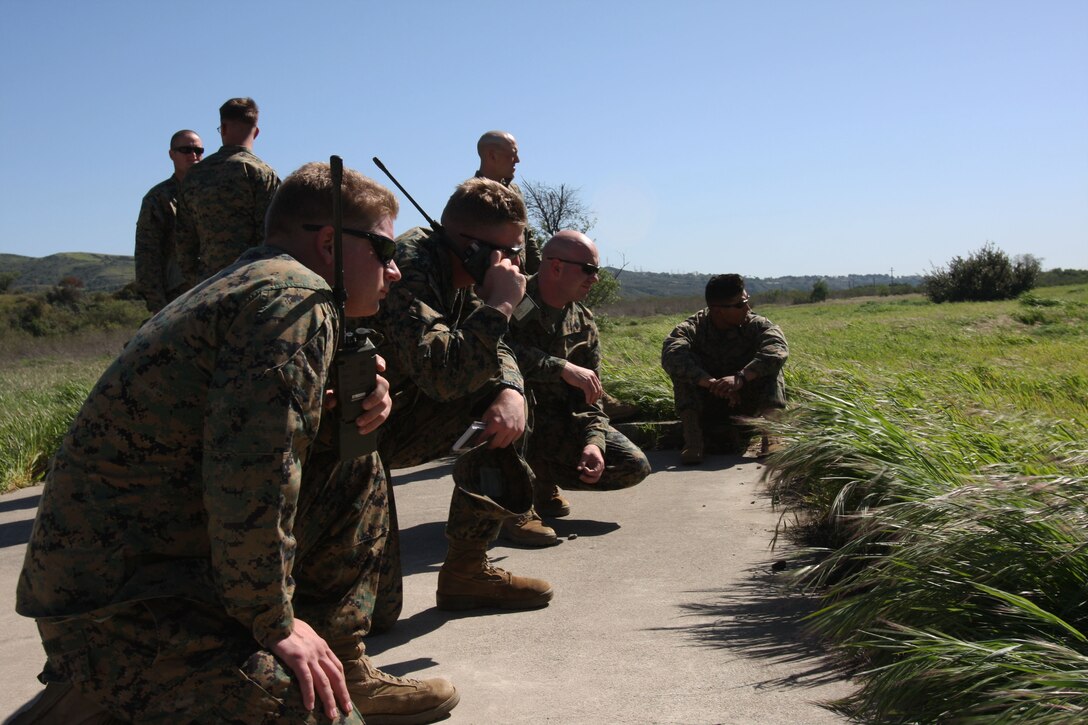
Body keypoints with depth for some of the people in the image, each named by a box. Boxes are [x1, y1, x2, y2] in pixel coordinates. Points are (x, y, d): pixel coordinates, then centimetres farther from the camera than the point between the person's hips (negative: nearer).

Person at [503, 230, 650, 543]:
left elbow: (589, 394, 4)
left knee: (635, 466, -7)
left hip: (559, 425, 6)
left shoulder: (584, 323, 5)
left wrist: (594, 441, -14)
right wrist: (563, 369, -35)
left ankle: (541, 479, 12)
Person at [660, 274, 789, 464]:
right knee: (685, 366, -24)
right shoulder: (691, 329, -14)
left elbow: (777, 349, -32)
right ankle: (692, 439, -35)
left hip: (745, 406, 1)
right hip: (705, 409, -1)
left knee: (769, 364, -20)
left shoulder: (757, 325, -10)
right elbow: (671, 356, -35)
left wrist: (740, 377, -46)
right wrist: (710, 382, -47)